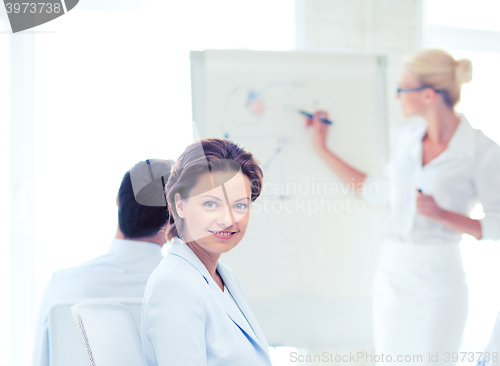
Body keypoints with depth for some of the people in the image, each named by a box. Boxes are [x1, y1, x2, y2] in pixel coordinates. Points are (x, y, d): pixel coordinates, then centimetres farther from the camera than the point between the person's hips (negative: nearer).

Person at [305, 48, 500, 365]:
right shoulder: (412, 138, 7)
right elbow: (378, 191, 20)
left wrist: (441, 214, -21)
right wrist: (323, 149, 21)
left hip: (439, 279, -6)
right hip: (392, 270, 6)